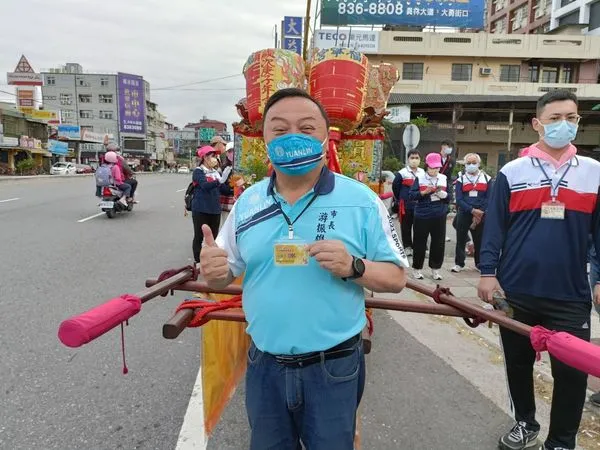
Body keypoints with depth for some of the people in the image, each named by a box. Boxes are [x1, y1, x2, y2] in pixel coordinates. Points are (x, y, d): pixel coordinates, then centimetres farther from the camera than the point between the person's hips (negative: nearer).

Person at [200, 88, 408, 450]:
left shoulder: (362, 201, -11)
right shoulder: (247, 201, -1)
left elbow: (396, 278, -5)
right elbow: (227, 273, 7)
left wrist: (354, 267, -25)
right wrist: (214, 271, -17)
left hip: (333, 368, -3)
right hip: (265, 365, 3)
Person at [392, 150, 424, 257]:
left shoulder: (423, 173, 6)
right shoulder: (402, 173, -5)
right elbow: (395, 187, 1)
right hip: (406, 206, -2)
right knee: (406, 227, 5)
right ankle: (407, 247, 16)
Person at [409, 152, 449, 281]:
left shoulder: (444, 178, 6)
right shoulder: (420, 178, -3)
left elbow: (448, 197, 7)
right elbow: (411, 196, -7)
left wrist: (442, 193, -12)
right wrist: (424, 192, -20)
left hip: (439, 216, 3)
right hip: (422, 216, -3)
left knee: (438, 243, 7)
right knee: (420, 243, 5)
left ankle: (435, 269, 21)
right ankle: (417, 269, 18)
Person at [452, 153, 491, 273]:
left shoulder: (486, 178, 4)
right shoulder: (461, 179, 3)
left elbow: (488, 198, -1)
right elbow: (459, 199, -6)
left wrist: (480, 212, -13)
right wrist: (472, 210, -17)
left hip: (480, 215, 0)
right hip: (464, 214, 0)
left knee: (480, 240, 8)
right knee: (461, 239, 5)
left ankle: (479, 263, 21)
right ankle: (459, 263, 16)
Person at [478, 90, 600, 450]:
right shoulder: (512, 172, -1)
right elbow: (494, 227, -2)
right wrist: (488, 273, -6)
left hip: (570, 296, 1)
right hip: (516, 292, 0)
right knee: (518, 363, 15)